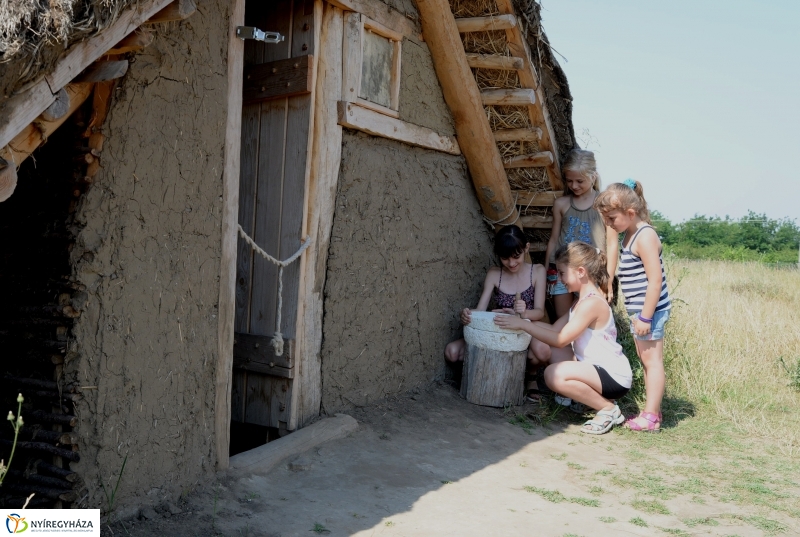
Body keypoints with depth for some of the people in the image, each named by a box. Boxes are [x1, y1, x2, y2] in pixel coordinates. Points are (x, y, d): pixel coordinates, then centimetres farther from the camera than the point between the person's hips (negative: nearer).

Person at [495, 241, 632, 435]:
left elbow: (560, 339, -24)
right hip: (597, 369, 10)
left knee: (555, 374, -27)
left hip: (615, 377, -10)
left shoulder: (592, 303, -19)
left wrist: (523, 325, -22)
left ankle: (608, 409, -9)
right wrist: (522, 317, 1)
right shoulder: (581, 301, 13)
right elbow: (554, 329, 9)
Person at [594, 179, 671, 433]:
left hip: (650, 309, -10)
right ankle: (652, 411, 25)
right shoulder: (630, 234, 12)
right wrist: (639, 314, 18)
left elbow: (656, 280, -22)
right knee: (645, 361, 15)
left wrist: (646, 317, -22)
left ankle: (650, 417, 5)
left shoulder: (644, 237, -18)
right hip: (639, 309, 10)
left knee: (652, 361, -2)